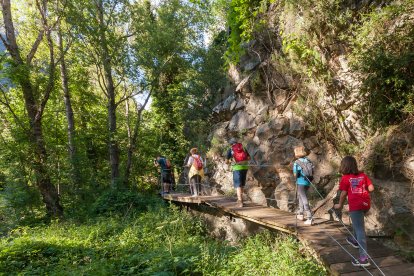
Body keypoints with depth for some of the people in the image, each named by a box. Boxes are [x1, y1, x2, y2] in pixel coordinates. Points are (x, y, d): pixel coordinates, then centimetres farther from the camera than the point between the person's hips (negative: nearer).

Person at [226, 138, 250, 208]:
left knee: (238, 185, -2)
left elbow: (226, 161, 2)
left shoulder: (230, 150, 4)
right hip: (245, 167, 4)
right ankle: (240, 198, 32)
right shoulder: (243, 148, 14)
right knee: (242, 183, 20)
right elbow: (249, 158, 10)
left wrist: (229, 162, 24)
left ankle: (240, 202, -11)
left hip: (237, 168, -4)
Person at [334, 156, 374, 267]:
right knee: (358, 223, 32)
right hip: (366, 203, 6)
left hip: (355, 205, -6)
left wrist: (339, 205, 12)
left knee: (360, 229, -4)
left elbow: (343, 193, -3)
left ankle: (364, 258, -4)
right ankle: (355, 240, 49)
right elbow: (371, 188, 6)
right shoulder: (362, 175, 9)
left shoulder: (345, 178, -4)